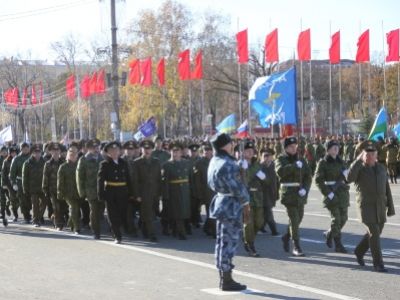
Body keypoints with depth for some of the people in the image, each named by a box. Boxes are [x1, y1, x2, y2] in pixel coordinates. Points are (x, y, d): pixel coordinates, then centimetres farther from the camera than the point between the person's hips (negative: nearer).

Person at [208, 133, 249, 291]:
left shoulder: (215, 161, 10)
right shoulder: (227, 165, -21)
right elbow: (237, 187, -20)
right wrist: (246, 203, -6)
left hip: (221, 203, 10)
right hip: (231, 206, -10)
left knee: (222, 241, 14)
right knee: (229, 242, -5)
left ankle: (223, 278, 21)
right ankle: (227, 280, -1)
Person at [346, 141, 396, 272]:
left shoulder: (381, 168, 9)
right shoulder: (358, 168, -4)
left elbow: (387, 189, 12)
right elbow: (349, 178, -27)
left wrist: (391, 207, 8)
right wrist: (358, 160, -24)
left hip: (380, 207, 5)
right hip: (366, 206, -5)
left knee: (375, 233, 14)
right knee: (374, 233, -13)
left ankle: (359, 251, 37)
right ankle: (378, 263, -6)